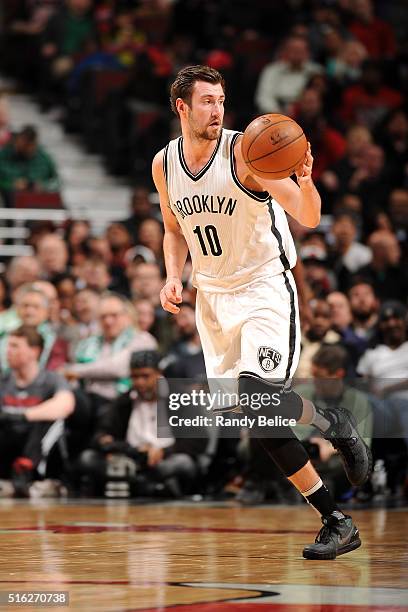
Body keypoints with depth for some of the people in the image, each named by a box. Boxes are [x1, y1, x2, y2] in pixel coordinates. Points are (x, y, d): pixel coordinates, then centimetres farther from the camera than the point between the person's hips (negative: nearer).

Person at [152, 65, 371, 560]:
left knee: (259, 393, -26)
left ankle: (334, 425, 7)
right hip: (213, 296, 5)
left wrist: (305, 181, -41)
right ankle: (336, 523, 6)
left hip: (264, 287, -5)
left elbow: (308, 219, -21)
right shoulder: (164, 165, 2)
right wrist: (173, 277, 1)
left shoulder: (245, 152, -15)